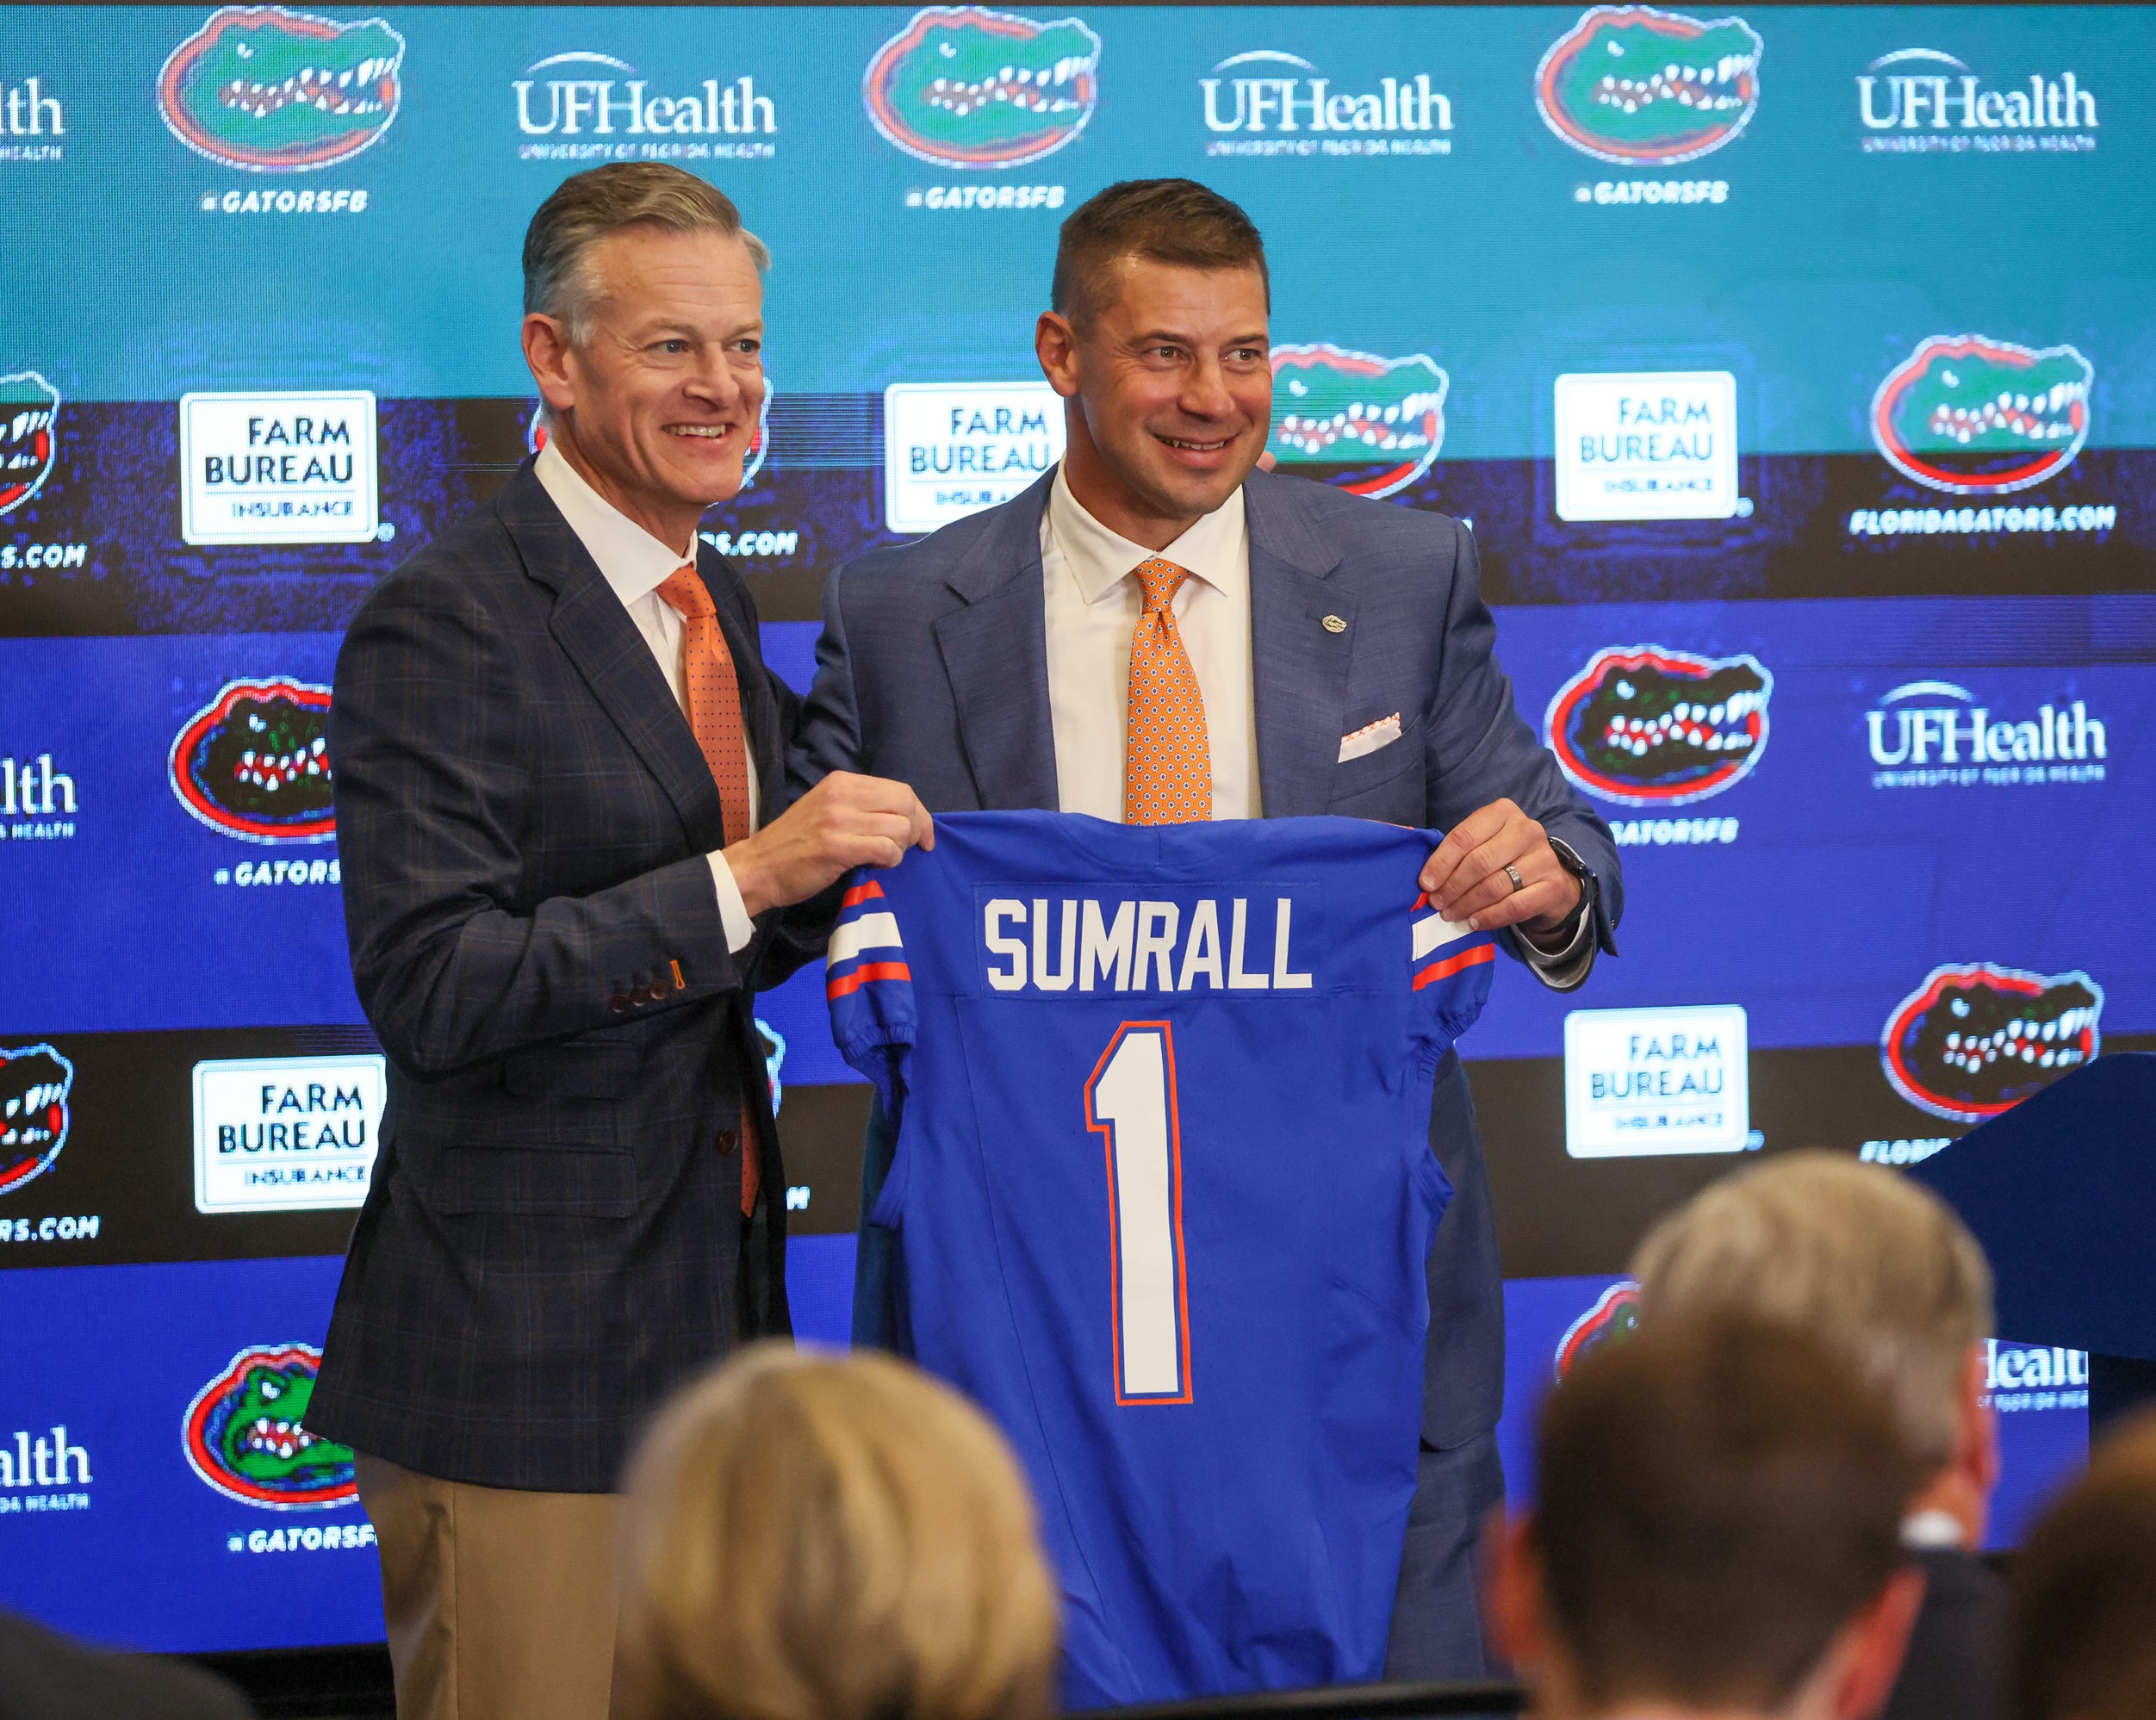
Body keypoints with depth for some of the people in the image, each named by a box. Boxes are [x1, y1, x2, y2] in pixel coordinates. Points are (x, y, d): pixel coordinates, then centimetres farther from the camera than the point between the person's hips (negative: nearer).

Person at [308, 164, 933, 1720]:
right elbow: (432, 991, -22)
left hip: (711, 1318, 8)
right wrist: (745, 879, -26)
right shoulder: (443, 627, -13)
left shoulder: (711, 603, 13)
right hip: (520, 1367, -8)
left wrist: (848, 869, 3)